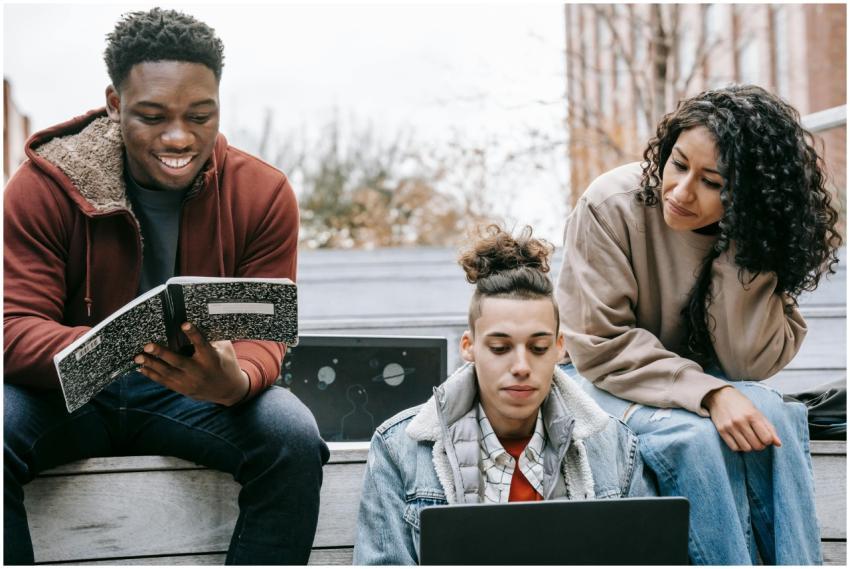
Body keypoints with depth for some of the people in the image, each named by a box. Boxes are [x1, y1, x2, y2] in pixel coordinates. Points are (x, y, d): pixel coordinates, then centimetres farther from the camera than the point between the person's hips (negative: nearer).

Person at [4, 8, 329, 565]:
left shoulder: (264, 193, -8)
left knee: (293, 437, -27)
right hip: (65, 394, -1)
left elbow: (264, 334, -9)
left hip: (200, 396, 1)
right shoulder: (45, 184, -11)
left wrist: (234, 380, -36)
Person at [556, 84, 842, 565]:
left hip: (700, 381, 3)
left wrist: (742, 251, -28)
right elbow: (603, 347, -20)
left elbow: (752, 364, -19)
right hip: (603, 382, -3)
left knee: (773, 416, -26)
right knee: (694, 435, -31)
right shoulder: (612, 206, -21)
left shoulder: (754, 237, -12)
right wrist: (708, 394, -32)